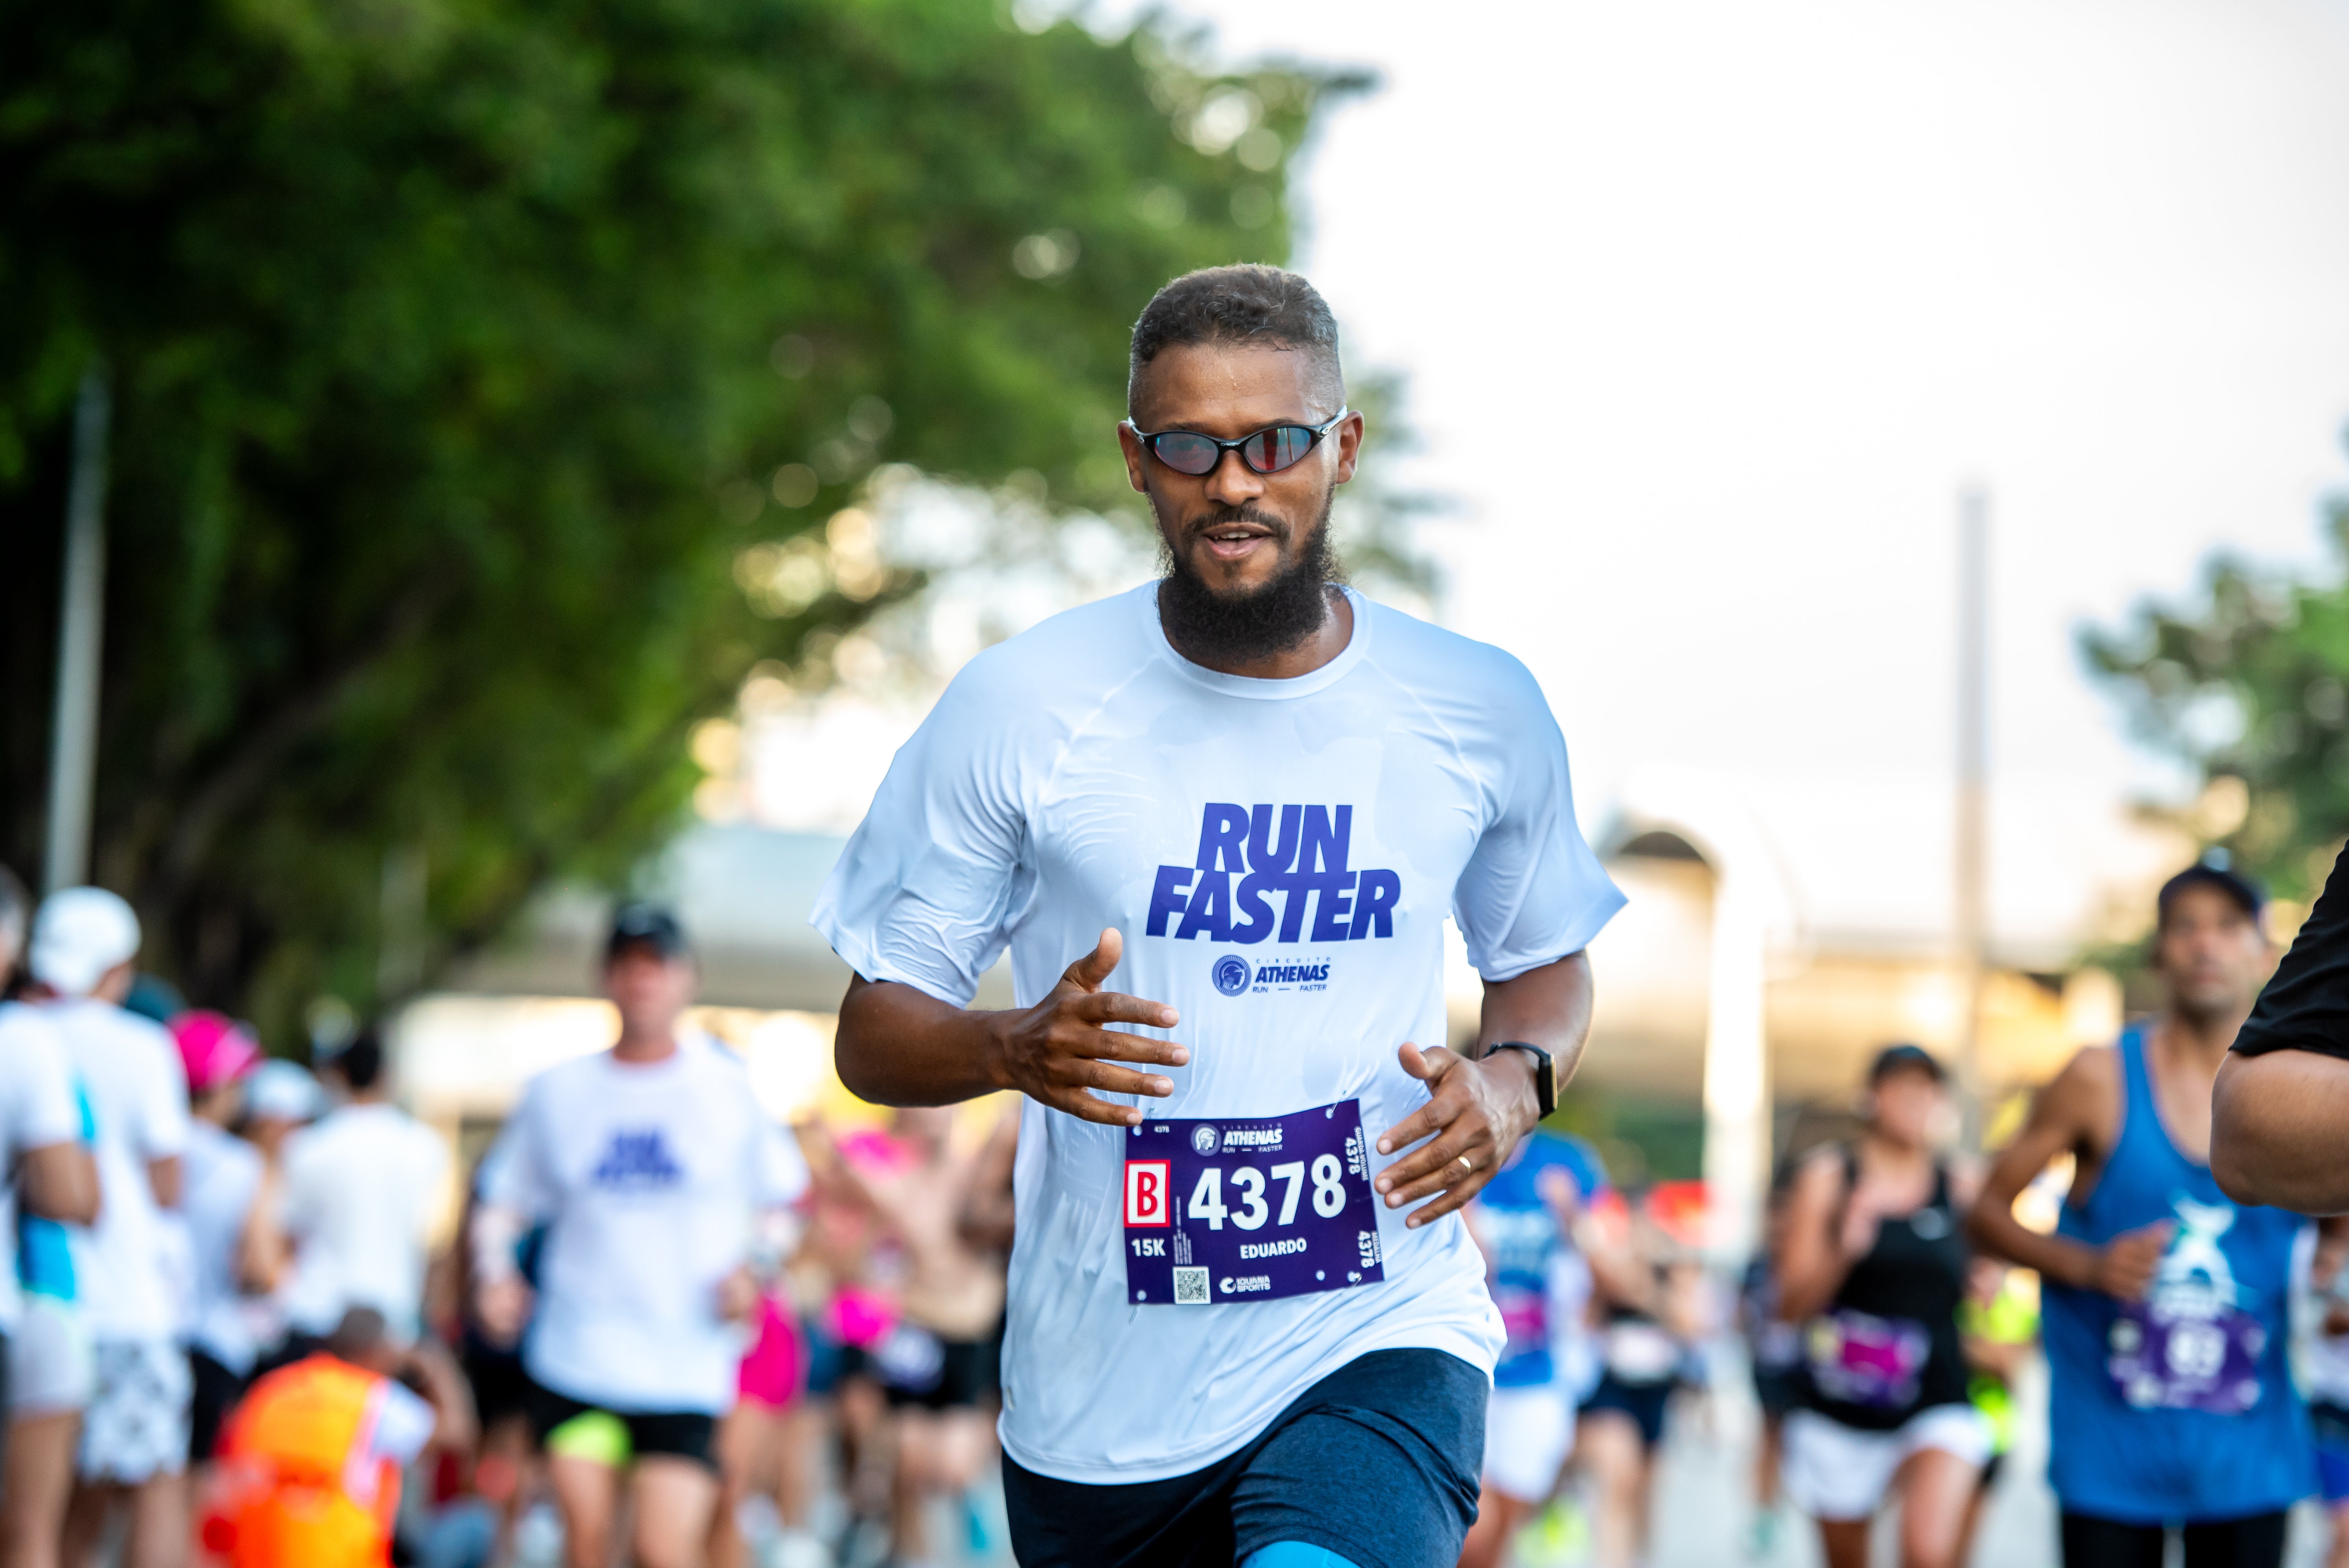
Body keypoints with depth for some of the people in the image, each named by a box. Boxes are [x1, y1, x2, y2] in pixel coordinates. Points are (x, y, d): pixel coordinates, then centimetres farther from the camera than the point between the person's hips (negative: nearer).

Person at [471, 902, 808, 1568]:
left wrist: (754, 1269, -4)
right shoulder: (558, 1090, 8)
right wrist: (494, 1269, -2)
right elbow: (504, 1201, 17)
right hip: (574, 1358, 2)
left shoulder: (730, 1088, 5)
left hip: (687, 1369, -1)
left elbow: (782, 1206, 14)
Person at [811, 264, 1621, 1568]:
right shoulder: (1015, 710, -3)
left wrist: (1514, 1078, -3)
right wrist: (1015, 1048, -20)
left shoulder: (1483, 712, 2)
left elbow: (1544, 959, 19)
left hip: (1380, 1342, -1)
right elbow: (873, 1033, 1)